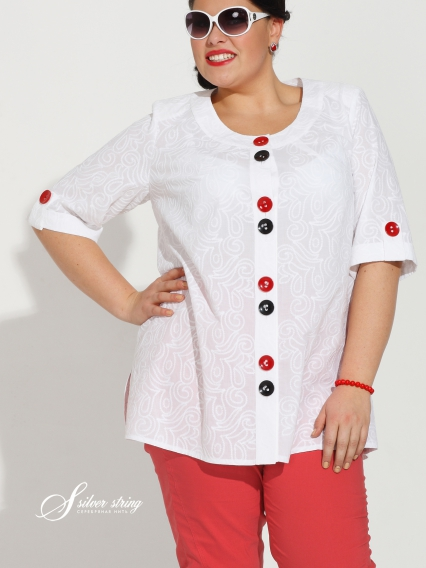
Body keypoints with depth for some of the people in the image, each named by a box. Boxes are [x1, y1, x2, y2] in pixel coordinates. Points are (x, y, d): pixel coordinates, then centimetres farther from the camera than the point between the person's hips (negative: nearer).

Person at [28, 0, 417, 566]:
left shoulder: (343, 111, 8)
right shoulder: (167, 130, 7)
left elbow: (380, 250, 3)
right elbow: (56, 212, 15)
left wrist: (355, 385, -5)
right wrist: (128, 304, 5)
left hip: (313, 408, 0)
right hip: (200, 402, 0)